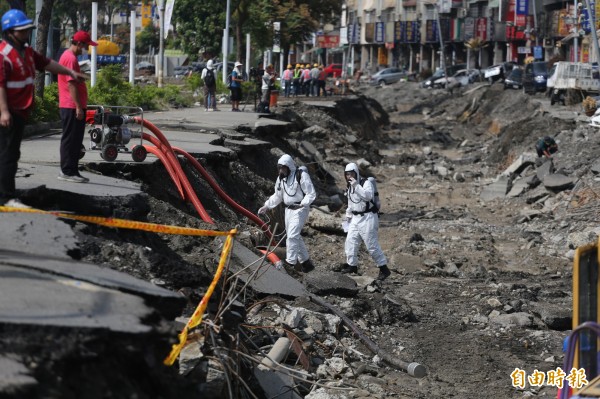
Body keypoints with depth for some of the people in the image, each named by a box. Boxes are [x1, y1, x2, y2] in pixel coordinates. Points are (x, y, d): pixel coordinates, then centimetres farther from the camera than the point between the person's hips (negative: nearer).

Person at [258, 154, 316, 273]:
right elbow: (277, 196, 21)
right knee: (296, 237, 11)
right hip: (288, 209, 8)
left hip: (300, 209, -8)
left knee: (292, 235, -17)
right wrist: (266, 206, 14)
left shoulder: (301, 176, -12)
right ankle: (306, 262, 21)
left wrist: (303, 203, -26)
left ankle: (290, 262, -16)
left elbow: (311, 194, -13)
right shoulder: (281, 178, 10)